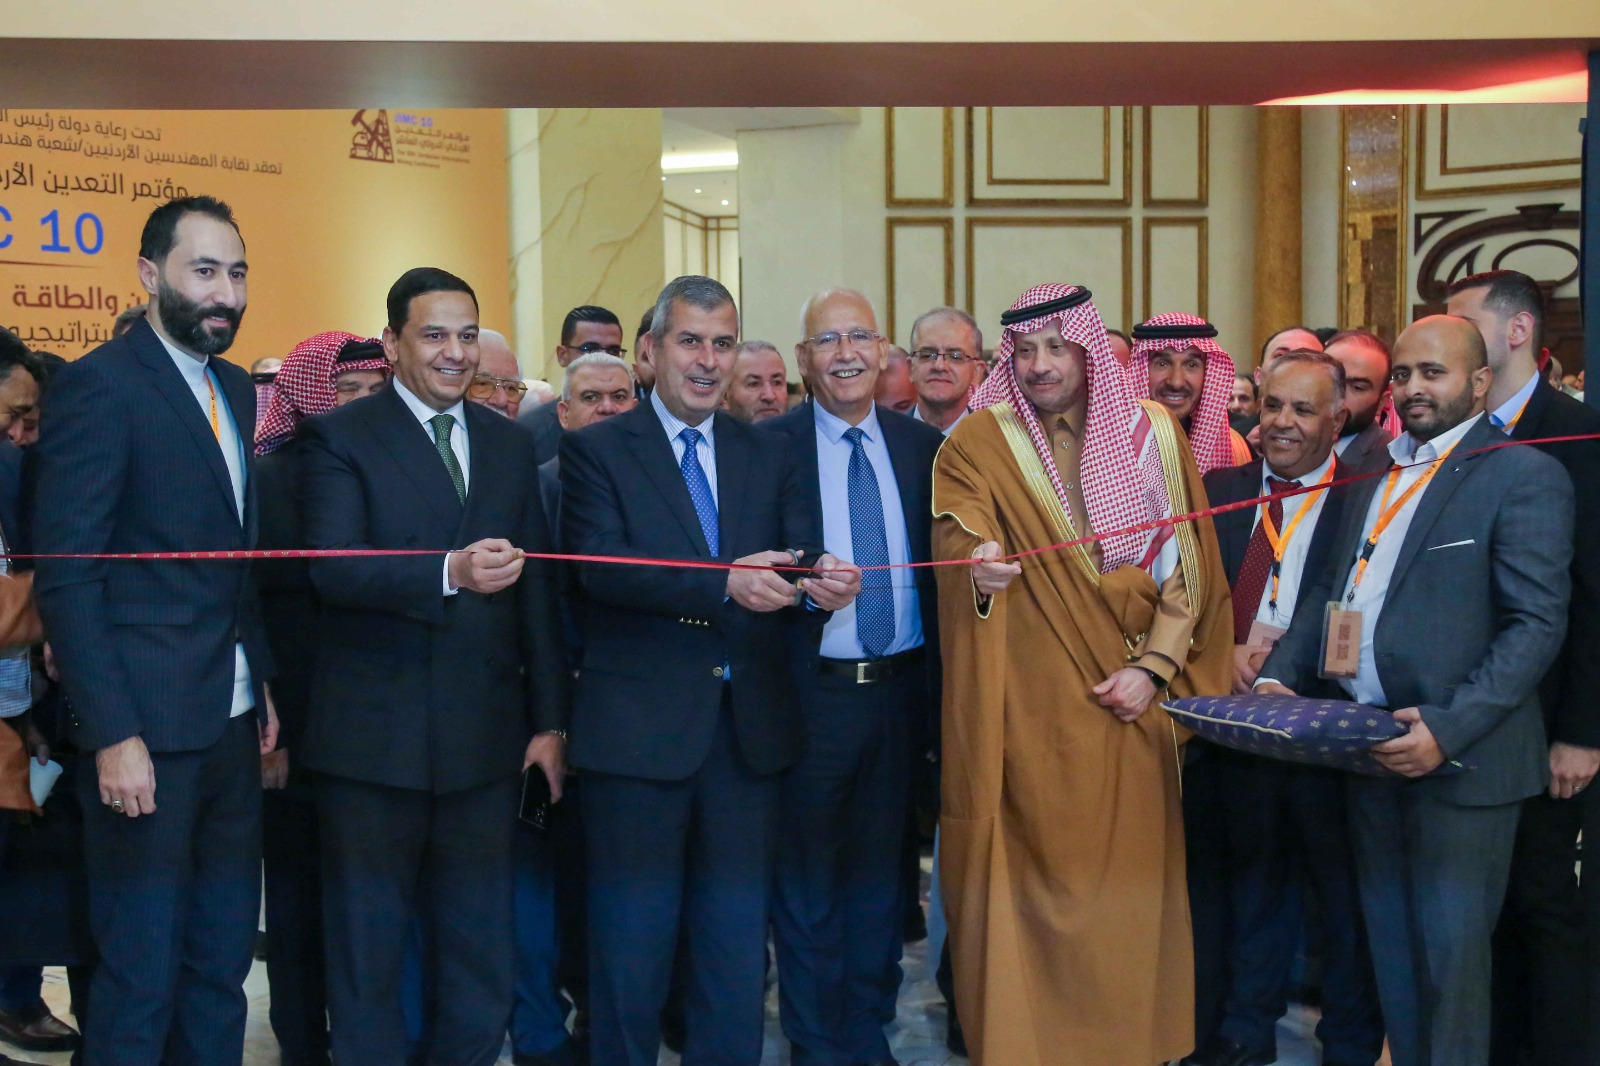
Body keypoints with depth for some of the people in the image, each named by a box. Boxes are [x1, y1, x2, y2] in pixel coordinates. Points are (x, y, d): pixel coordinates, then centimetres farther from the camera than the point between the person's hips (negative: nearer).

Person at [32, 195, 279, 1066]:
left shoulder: (235, 389, 13)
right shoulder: (98, 385, -10)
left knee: (223, 961, 14)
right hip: (148, 730, -7)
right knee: (141, 974, 3)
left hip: (232, 723, 7)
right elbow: (66, 578, -14)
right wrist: (113, 735, -18)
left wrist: (261, 685, 9)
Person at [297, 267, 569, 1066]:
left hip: (482, 738, 4)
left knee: (481, 953, 13)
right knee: (368, 952, 10)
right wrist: (450, 573, -34)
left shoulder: (510, 445, 10)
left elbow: (535, 591, 10)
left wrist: (548, 720, 7)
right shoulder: (338, 437, -3)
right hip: (372, 738, -4)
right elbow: (333, 567, -18)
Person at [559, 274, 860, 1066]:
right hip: (638, 726, -3)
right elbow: (600, 568, -17)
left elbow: (799, 563, 1)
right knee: (632, 947, 9)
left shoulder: (767, 455, 11)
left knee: (737, 937, 13)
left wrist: (824, 585, -23)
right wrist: (724, 581, -29)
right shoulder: (595, 450, -1)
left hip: (748, 728, 4)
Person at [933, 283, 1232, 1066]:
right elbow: (959, 547, -15)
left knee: (1130, 873, 7)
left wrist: (1153, 666, -5)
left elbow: (1187, 564, 5)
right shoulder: (980, 442, -1)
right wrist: (977, 567, -39)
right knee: (1038, 876, 0)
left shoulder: (1152, 432, 6)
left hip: (1131, 700, 3)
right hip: (1031, 704, -2)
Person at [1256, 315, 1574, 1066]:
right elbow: (1330, 588, 17)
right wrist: (1279, 675, 1)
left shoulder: (1523, 477, -8)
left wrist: (1447, 729, -24)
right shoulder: (1377, 475, 15)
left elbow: (1537, 625, -15)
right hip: (1369, 750, 7)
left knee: (1449, 955, 3)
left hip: (1458, 761, -6)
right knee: (1390, 945, 15)